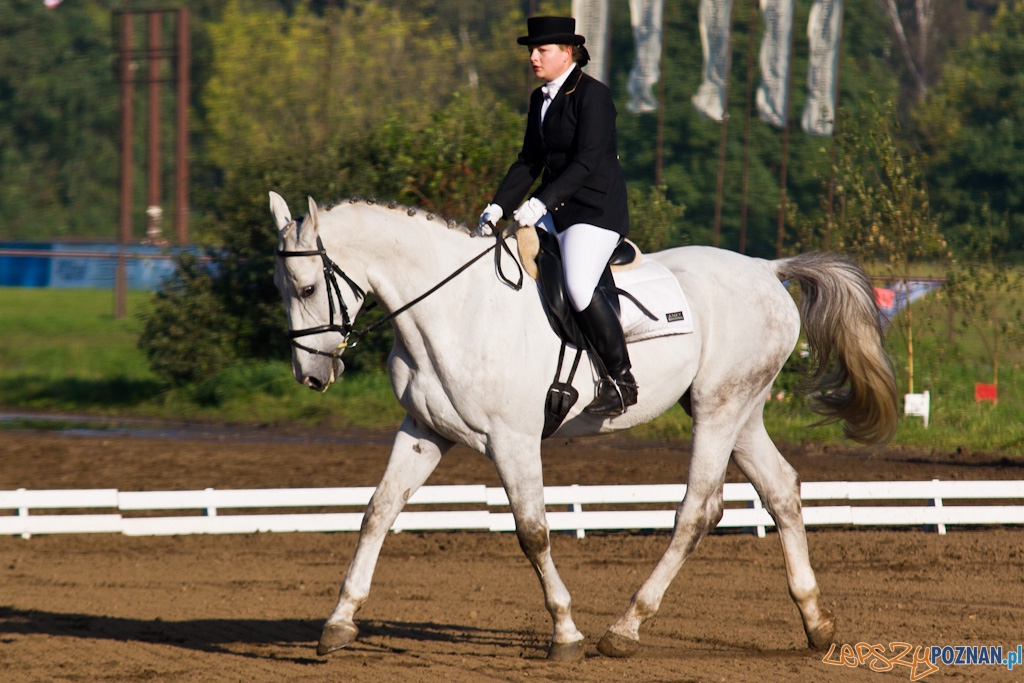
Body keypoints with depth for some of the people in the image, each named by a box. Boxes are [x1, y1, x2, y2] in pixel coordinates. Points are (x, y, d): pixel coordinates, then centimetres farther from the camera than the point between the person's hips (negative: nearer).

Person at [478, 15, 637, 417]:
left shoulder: (592, 95, -12)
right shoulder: (540, 100, 13)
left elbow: (587, 162, -20)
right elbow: (529, 162, 18)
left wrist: (542, 203, -27)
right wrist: (498, 207, 6)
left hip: (597, 209, -9)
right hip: (553, 211, 9)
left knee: (578, 286, -27)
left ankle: (621, 380, -15)